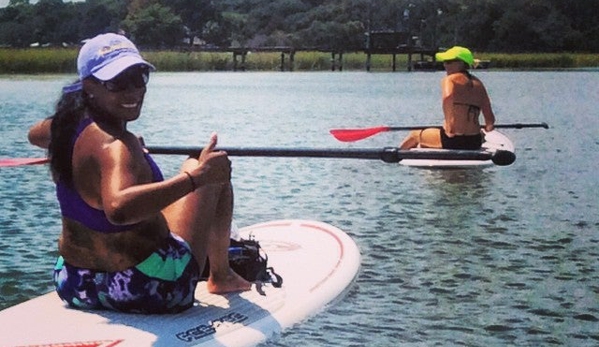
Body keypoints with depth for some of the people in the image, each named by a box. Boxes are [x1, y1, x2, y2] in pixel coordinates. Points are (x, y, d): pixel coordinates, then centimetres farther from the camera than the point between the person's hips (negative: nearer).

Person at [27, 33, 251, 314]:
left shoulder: (67, 122, -2)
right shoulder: (117, 146, -28)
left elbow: (35, 135, 23)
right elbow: (118, 208, -49)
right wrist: (194, 178, -47)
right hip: (151, 291, -8)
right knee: (216, 174, 7)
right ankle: (221, 276, 25)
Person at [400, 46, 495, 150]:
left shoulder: (449, 80, -5)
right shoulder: (478, 84, 11)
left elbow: (448, 96, -30)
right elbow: (490, 119, 8)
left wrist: (449, 126, -22)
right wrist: (488, 127, 30)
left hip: (453, 140, -6)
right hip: (475, 143, 6)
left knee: (414, 135, 23)